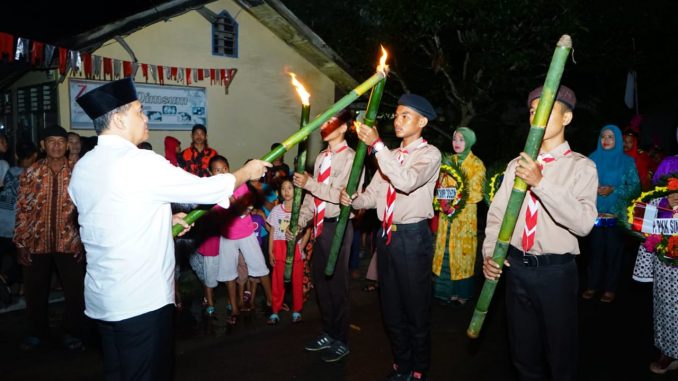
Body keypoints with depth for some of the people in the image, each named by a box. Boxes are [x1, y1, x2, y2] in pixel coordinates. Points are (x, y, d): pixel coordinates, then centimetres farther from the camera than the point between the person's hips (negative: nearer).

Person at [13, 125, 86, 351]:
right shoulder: (30, 173, 1)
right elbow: (22, 210, 2)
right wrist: (21, 243, -2)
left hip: (69, 242, -1)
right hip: (36, 243, 1)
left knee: (75, 292, 4)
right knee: (35, 292, 13)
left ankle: (72, 333, 24)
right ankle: (38, 332, 34)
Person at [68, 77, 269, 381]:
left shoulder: (82, 167, 7)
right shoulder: (141, 162, -18)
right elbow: (206, 189, -12)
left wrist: (164, 220, 16)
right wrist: (247, 172, 4)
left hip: (101, 299, 8)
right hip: (142, 300, -8)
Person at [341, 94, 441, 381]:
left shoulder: (430, 154, -7)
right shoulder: (389, 155, 15)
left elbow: (406, 182, -26)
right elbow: (373, 194, 10)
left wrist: (376, 144, -26)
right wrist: (353, 201, -11)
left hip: (413, 236, -7)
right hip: (387, 234, 7)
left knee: (416, 309, 6)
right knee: (391, 308, 17)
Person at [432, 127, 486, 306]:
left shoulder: (476, 164, 0)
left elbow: (475, 193, -6)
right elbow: (441, 185, 12)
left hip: (465, 214, -4)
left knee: (462, 250, -1)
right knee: (446, 251, 3)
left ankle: (461, 292, 8)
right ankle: (446, 290, 11)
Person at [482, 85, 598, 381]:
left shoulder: (582, 167, -6)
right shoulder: (516, 165, 7)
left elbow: (584, 223, -21)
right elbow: (496, 213, 6)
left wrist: (541, 183, -28)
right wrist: (489, 254, -8)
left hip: (556, 270, -4)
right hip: (516, 266, 4)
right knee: (524, 356, 19)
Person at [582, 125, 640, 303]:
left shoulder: (627, 161, 1)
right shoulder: (593, 159, 7)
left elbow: (635, 187, -3)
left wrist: (613, 190, -16)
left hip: (617, 215, -1)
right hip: (595, 213, 2)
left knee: (614, 251, 3)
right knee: (596, 249, 5)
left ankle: (610, 289, 13)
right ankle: (592, 286, 15)